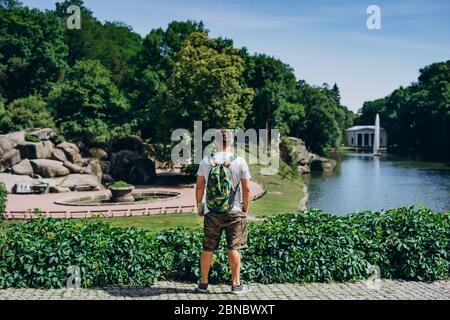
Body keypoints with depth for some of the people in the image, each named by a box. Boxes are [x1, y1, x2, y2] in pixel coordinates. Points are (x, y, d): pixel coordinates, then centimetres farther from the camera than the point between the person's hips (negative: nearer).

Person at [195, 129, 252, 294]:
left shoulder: (206, 161, -2)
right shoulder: (240, 162, -7)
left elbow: (199, 187, 4)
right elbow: (247, 189, -6)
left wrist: (199, 204, 18)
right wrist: (246, 209, 6)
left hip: (211, 212, 2)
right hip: (234, 212, -1)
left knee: (208, 249, 10)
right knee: (233, 248, 6)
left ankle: (203, 283, 21)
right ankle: (236, 284, 13)